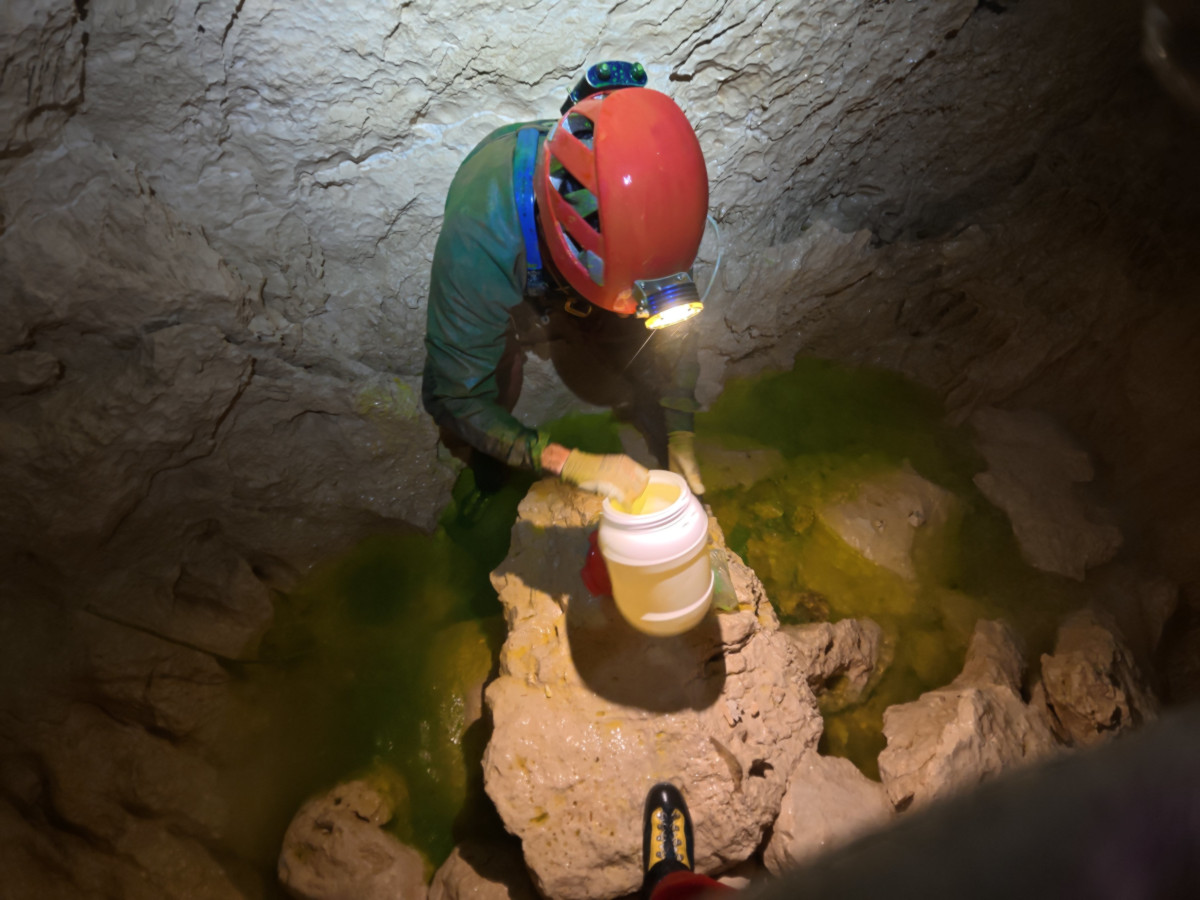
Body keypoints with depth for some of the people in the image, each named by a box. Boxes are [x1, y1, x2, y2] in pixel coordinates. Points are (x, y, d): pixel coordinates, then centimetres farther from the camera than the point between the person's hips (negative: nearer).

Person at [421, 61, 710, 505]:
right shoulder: (480, 236, -47)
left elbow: (670, 318, -17)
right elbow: (452, 396, -37)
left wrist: (679, 433, -23)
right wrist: (572, 463, -45)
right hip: (501, 306, -2)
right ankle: (488, 483, 21)